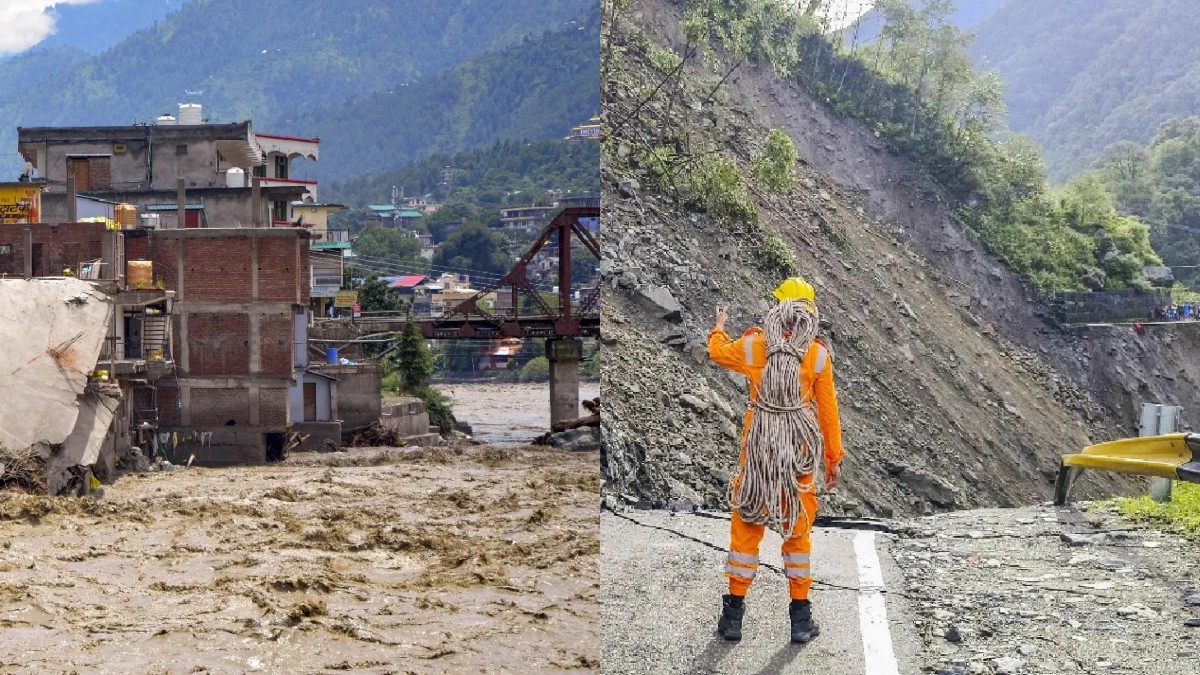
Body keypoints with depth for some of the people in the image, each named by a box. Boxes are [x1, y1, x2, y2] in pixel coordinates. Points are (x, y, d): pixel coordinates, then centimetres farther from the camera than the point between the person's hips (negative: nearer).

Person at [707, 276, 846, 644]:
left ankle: (734, 615, 15)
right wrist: (834, 458, 8)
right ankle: (800, 619, 16)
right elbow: (828, 410, -1)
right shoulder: (819, 354, -6)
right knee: (798, 530, 11)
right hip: (801, 447, 0)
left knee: (746, 525, 11)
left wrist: (719, 328, 41)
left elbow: (718, 352, 18)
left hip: (759, 444, 0)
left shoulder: (752, 346, -4)